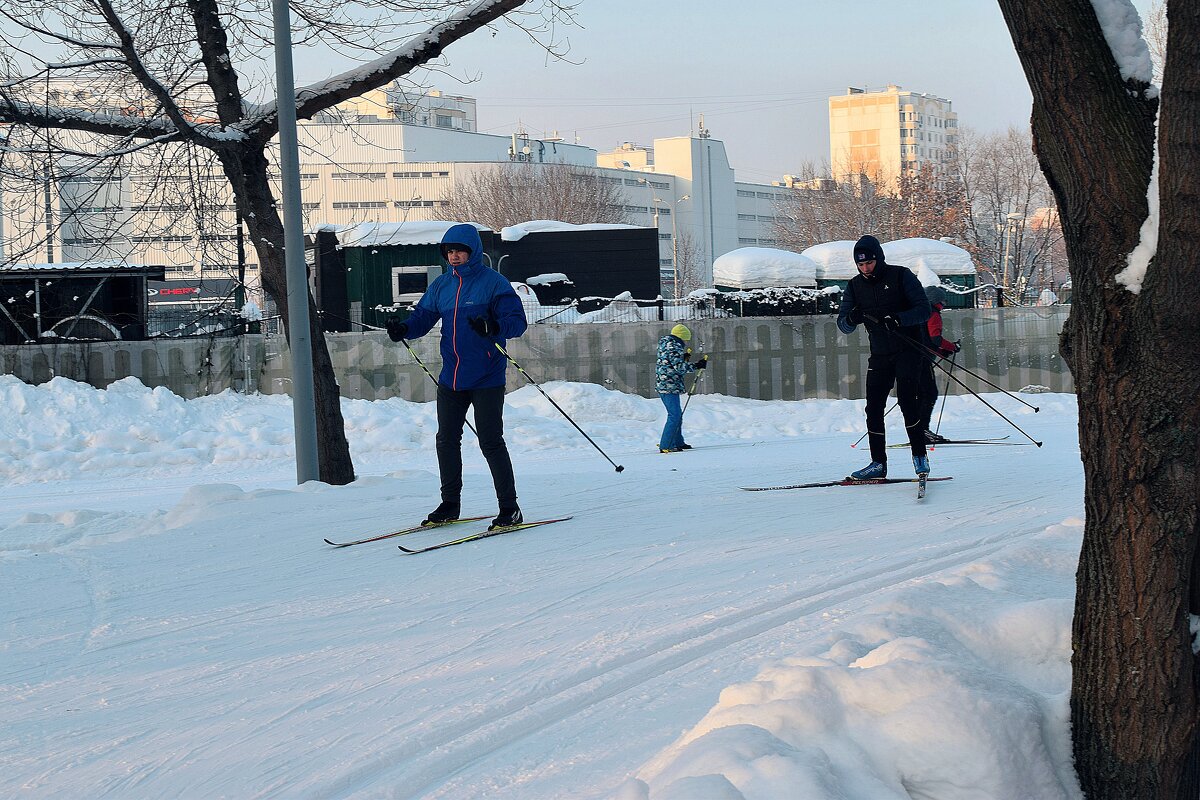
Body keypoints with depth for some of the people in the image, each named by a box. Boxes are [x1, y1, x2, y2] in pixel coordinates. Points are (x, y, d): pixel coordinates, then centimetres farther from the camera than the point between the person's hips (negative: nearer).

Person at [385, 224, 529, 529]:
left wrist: (493, 327, -34)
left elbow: (517, 320, -14)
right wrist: (404, 329, -10)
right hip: (451, 378, 6)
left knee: (491, 442, -5)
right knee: (446, 440, 11)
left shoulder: (493, 282, -8)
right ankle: (450, 503, 25)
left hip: (486, 379, -6)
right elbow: (423, 316, 12)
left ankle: (509, 508, 4)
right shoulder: (441, 285, 11)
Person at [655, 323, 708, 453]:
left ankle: (678, 442, 28)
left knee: (677, 414, 20)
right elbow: (679, 367, -20)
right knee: (674, 416, -10)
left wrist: (684, 358, 26)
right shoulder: (675, 347, -14)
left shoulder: (665, 344, 17)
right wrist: (696, 365, -16)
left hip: (661, 385, 11)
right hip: (670, 386, -11)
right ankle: (665, 446, -13)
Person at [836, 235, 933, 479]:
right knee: (874, 408, 0)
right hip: (879, 355, 5)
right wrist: (851, 319, -22)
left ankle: (920, 455, -5)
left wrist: (898, 319, -30)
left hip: (909, 351, -4)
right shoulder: (855, 286, 5)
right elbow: (843, 326, 2)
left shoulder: (901, 276, -7)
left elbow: (924, 310, -12)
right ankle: (878, 463, 8)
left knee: (907, 400, -17)